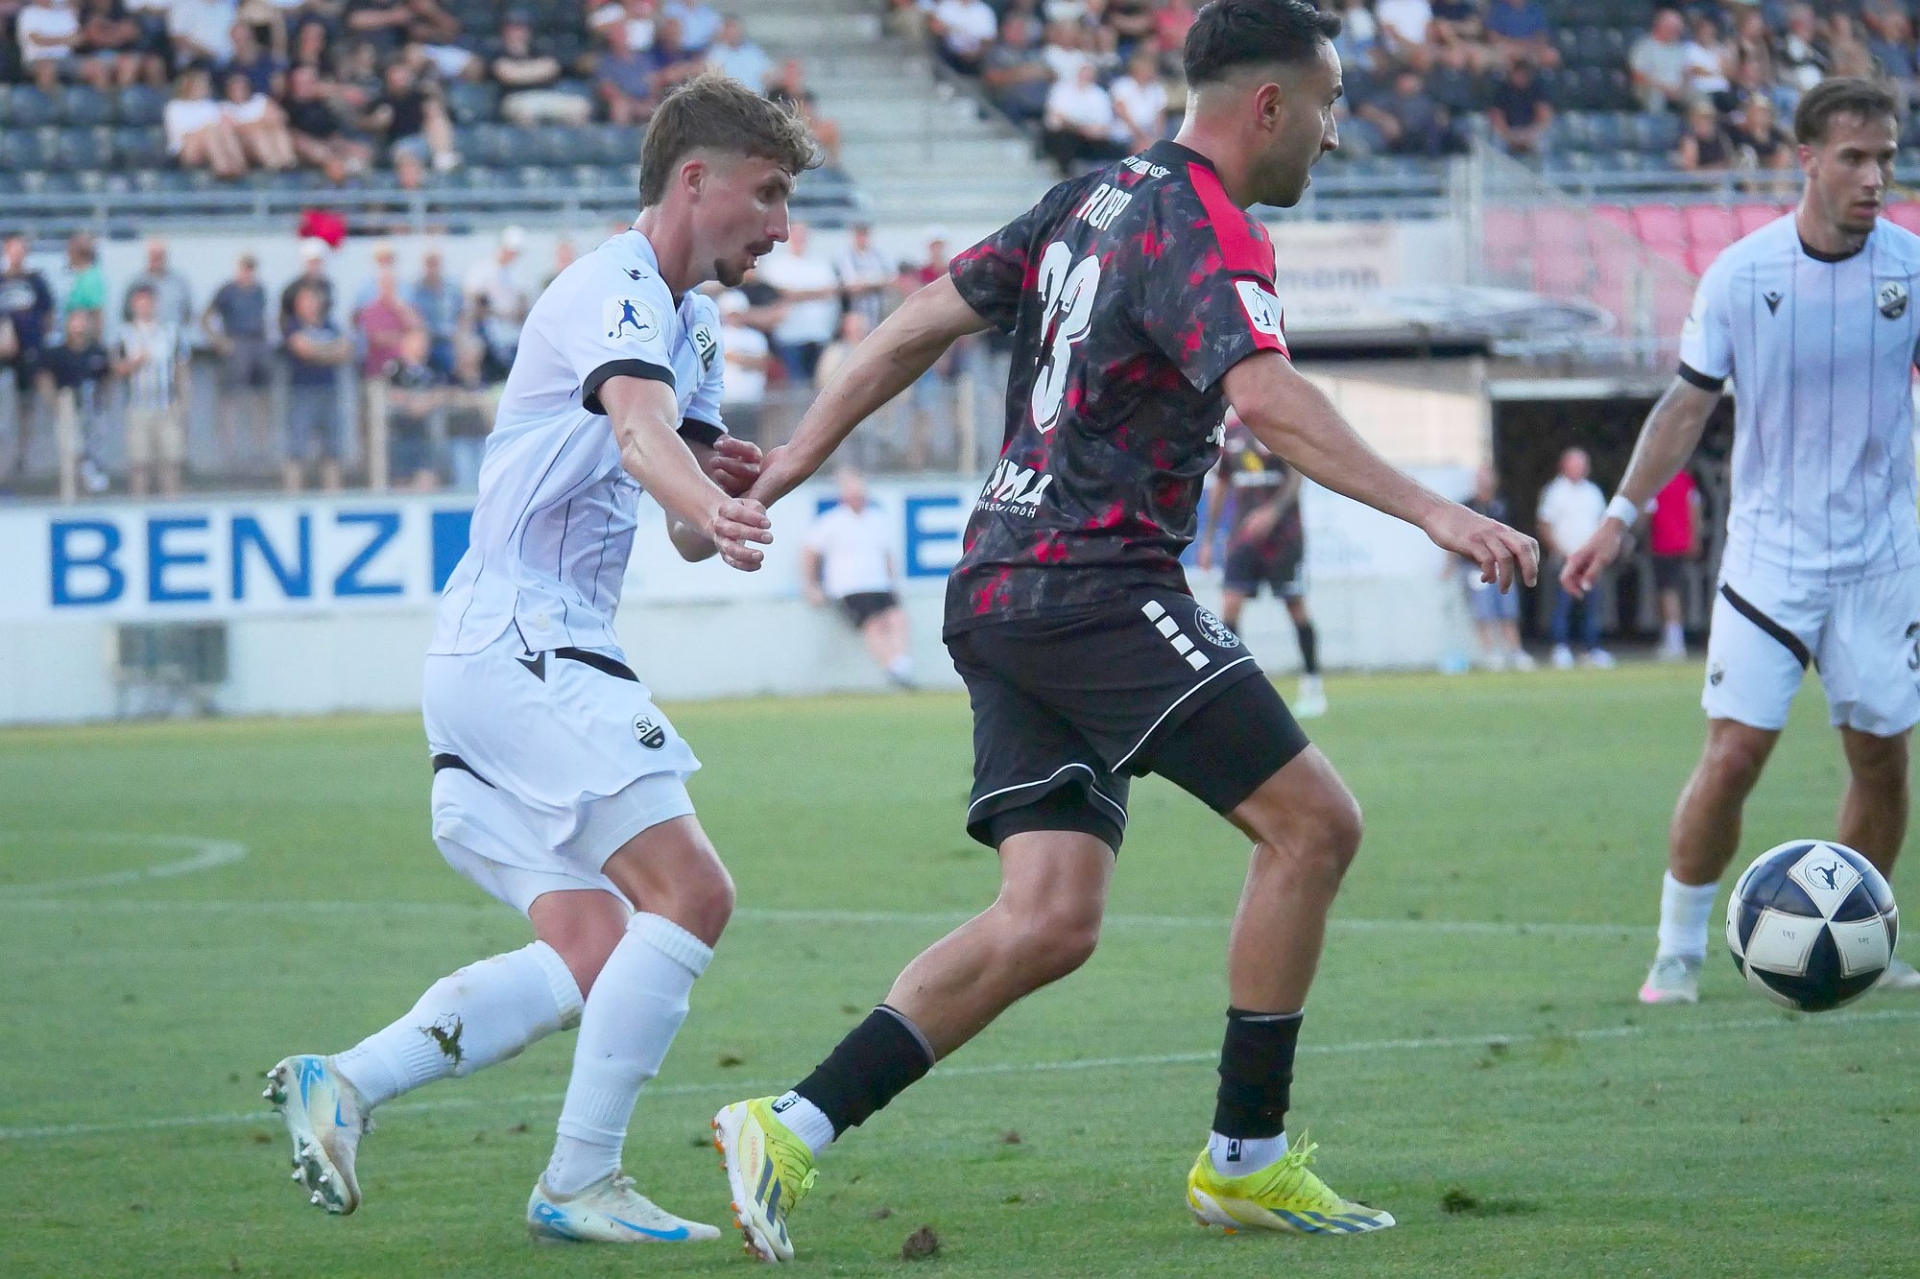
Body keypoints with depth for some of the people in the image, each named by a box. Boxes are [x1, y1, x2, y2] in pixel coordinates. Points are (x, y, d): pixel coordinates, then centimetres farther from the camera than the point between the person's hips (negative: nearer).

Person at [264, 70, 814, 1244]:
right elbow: (640, 428, -33)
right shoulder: (616, 289, -10)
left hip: (530, 658, 10)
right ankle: (581, 1183, -14)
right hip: (522, 648, -10)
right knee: (691, 892, -15)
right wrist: (711, 506, -53)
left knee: (594, 958, 2)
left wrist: (723, 502, 0)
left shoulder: (691, 322, 21)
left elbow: (689, 530, 23)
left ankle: (344, 1085, 0)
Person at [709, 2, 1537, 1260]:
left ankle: (790, 1128, -6)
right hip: (1096, 589, -9)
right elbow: (1267, 397, -30)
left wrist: (796, 459, 25)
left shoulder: (1093, 201, 17)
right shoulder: (1204, 235, -12)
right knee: (1315, 824, -4)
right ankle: (1247, 1159, 2)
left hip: (1004, 592, 9)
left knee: (1051, 921, 3)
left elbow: (926, 320, 20)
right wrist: (1433, 512, -36)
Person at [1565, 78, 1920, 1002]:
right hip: (1769, 554, -2)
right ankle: (1677, 951, 4)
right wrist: (1620, 517, 2)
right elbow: (1688, 405, 4)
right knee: (1732, 756, -9)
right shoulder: (1740, 275, -6)